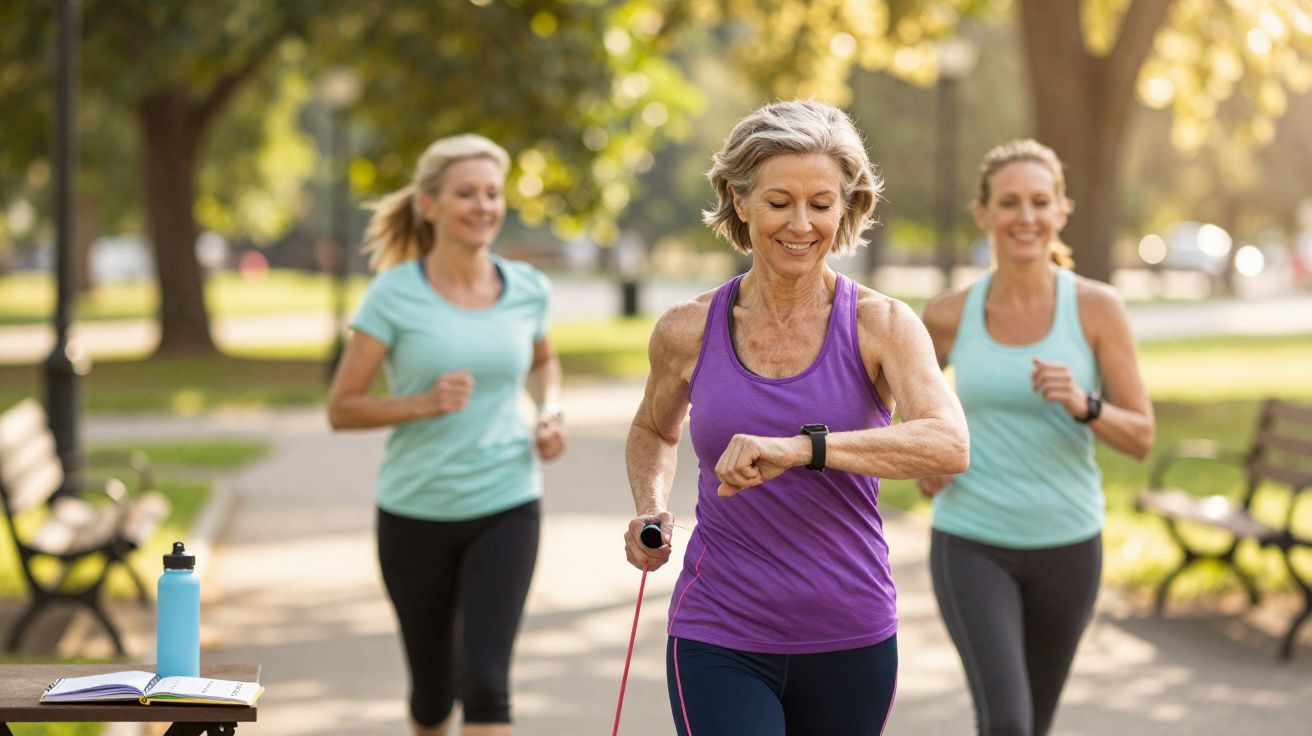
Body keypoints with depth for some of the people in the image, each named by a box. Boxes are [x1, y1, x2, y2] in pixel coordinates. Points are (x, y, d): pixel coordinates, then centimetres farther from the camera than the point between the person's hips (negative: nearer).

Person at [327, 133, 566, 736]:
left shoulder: (528, 290, 1)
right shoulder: (394, 296, -9)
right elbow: (341, 408, -7)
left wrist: (550, 413, 3)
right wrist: (423, 403, -22)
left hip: (505, 508, 1)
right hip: (415, 512, -1)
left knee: (484, 681, -14)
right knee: (432, 686, 13)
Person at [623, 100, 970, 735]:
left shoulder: (881, 326, -6)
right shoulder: (688, 332, 0)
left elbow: (948, 445, -24)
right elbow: (654, 430, 22)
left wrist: (800, 448, -36)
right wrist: (651, 507, 1)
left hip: (852, 641, 1)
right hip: (719, 642, 0)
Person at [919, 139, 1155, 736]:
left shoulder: (1097, 307, -8)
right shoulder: (951, 315, -4)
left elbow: (1141, 438, -6)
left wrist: (1081, 405, -25)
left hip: (1067, 546, 1)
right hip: (972, 545, -1)